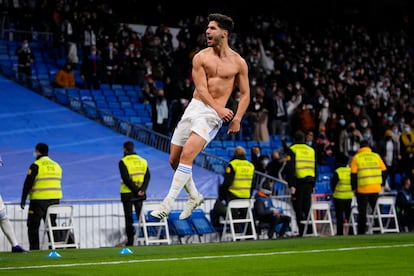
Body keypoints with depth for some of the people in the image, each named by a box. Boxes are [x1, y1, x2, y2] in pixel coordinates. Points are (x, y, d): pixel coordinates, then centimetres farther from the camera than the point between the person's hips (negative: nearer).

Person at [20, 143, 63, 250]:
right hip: (55, 200, 6)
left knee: (33, 225, 2)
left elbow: (28, 183, -12)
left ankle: (34, 248, -3)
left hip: (39, 200, -6)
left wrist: (23, 200, -8)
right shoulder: (56, 165, 12)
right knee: (52, 223, 15)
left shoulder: (36, 166, -9)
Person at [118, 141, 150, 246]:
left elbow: (126, 179, -16)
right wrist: (142, 190, -10)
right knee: (141, 216, 12)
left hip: (127, 194, -4)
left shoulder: (123, 162, -8)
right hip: (140, 194, 4)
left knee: (129, 218, 2)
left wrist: (136, 190, -14)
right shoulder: (143, 161, 8)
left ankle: (130, 240, 0)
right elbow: (147, 177, -1)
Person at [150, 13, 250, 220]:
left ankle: (168, 203, -19)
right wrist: (218, 108, -22)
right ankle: (194, 196, 27)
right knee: (174, 159, 4)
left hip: (212, 115, -4)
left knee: (187, 154, -22)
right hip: (193, 107, 4)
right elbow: (201, 88, -6)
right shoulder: (200, 57, 3)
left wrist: (237, 119, -7)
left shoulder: (238, 63, 1)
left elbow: (245, 94, 7)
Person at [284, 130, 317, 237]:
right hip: (309, 183, 5)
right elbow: (314, 169, 18)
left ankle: (301, 231, -11)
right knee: (307, 209, 10)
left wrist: (291, 185, -14)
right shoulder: (311, 150, 14)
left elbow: (290, 169, -12)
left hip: (298, 183, -5)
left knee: (298, 209, -2)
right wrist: (313, 185, 22)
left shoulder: (292, 150, -3)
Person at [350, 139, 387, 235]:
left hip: (362, 189, -2)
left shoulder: (356, 158, -1)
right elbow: (384, 171, 7)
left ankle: (361, 232, 3)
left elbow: (353, 174, -5)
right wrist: (382, 184, 16)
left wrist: (354, 188, 2)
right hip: (376, 188, 2)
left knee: (362, 212, 4)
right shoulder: (376, 156, 7)